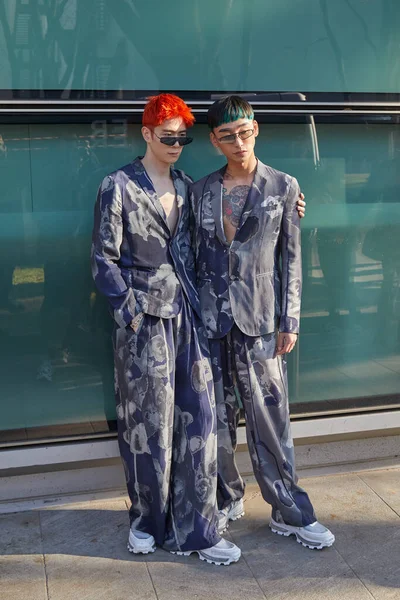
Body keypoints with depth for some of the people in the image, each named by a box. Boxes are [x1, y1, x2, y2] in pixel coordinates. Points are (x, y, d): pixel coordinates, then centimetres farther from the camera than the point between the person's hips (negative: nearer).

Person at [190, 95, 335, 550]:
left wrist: (290, 321, -1)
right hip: (210, 318, 2)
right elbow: (195, 256, 10)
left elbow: (291, 258, 2)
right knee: (217, 415, 10)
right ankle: (227, 500, 28)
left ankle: (290, 513, 17)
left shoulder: (283, 187, 2)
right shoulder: (202, 191, 7)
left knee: (269, 417, 2)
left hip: (258, 319, -2)